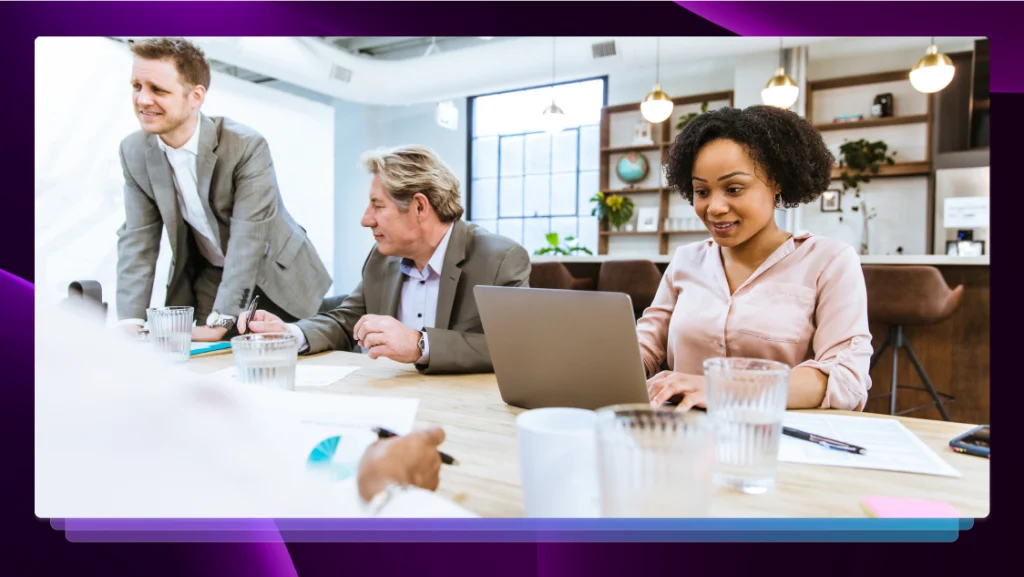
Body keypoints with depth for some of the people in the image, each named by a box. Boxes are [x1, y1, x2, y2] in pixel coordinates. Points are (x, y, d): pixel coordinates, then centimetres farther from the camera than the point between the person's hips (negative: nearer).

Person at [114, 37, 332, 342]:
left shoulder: (246, 145, -24)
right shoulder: (134, 151, -7)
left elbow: (248, 239, -27)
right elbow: (137, 239, -6)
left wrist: (218, 322, -29)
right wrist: (130, 322, -17)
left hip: (276, 275, -3)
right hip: (207, 278, 4)